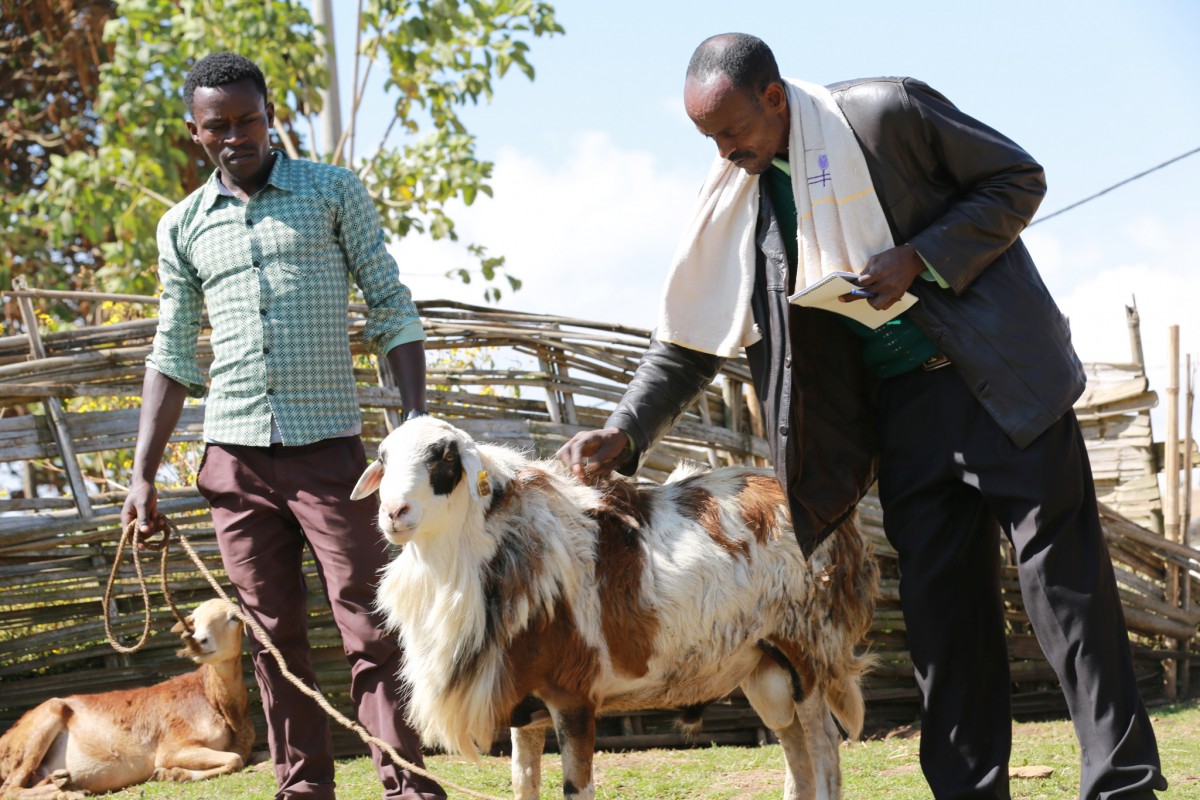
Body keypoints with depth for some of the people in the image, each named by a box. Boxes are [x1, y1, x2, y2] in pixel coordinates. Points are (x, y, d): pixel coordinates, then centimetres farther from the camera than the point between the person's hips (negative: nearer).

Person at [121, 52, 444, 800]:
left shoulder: (334, 192, 5)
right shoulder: (183, 227, 12)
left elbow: (392, 310, 3)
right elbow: (173, 355, 16)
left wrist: (417, 418, -9)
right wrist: (143, 474, 9)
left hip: (329, 446, -3)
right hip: (235, 456, 3)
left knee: (370, 624, -8)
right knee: (273, 633, 4)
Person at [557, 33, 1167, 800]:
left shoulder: (887, 112, -14)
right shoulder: (735, 201, 1)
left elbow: (1019, 179, -7)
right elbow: (690, 338, 6)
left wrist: (920, 259, -19)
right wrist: (623, 433, -6)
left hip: (1001, 375, -5)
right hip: (902, 399, 5)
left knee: (1064, 574, -6)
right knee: (938, 594, 3)